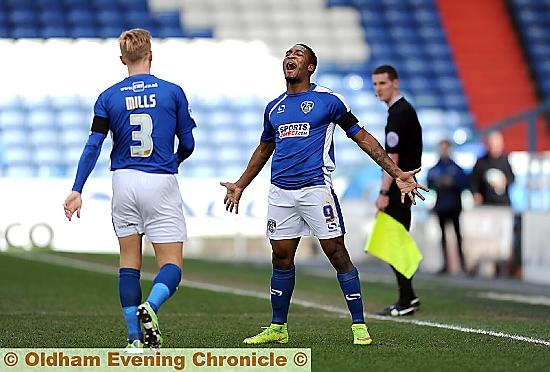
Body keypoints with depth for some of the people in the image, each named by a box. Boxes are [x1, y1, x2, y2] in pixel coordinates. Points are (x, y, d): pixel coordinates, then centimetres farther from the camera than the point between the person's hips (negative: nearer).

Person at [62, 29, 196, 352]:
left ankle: (135, 340, 7)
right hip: (161, 181, -2)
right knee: (172, 264, 0)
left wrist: (77, 190, -3)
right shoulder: (172, 92, 0)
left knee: (129, 261, 12)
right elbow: (188, 144, 4)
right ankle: (150, 307, -31)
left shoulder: (108, 97, 2)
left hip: (124, 180, 2)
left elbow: (94, 146, -4)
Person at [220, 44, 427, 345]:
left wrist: (398, 174, -2)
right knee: (281, 257, 6)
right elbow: (264, 149, 31)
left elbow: (362, 138, 3)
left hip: (316, 188, -5)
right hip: (281, 191, 5)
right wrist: (240, 185, 36)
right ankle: (277, 328, 16)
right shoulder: (274, 108, 16)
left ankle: (359, 326, -1)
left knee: (337, 253, -6)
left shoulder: (328, 100, 1)